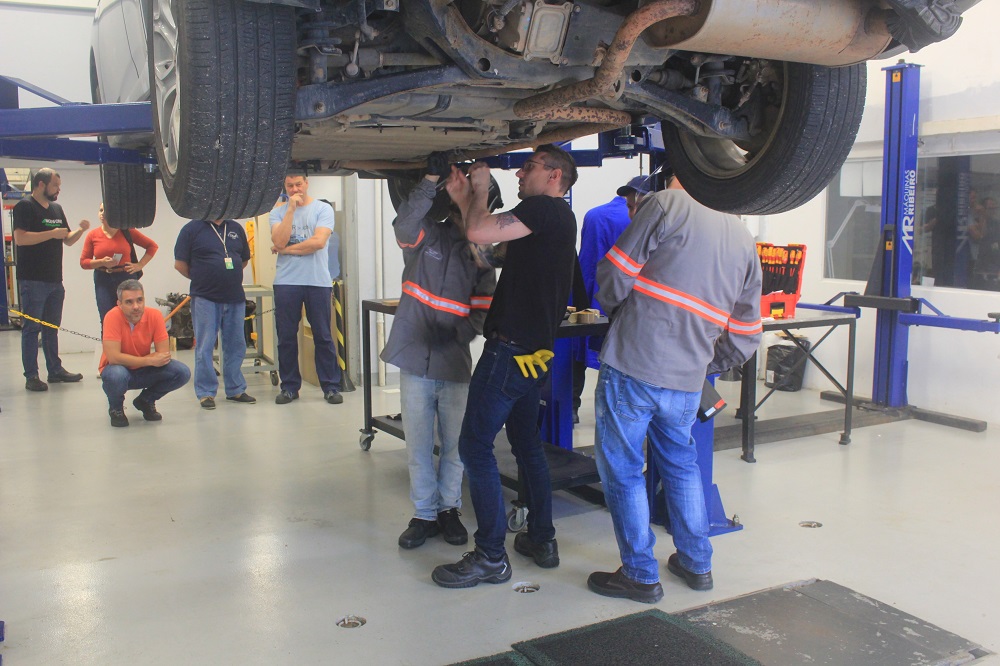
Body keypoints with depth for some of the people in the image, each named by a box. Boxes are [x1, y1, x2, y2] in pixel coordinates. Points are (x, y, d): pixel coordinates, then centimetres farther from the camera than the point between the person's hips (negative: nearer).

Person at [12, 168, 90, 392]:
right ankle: (31, 376, -1)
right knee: (31, 328, -4)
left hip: (54, 280, 8)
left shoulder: (56, 209, 17)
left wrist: (81, 230, 2)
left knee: (52, 327, 14)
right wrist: (51, 234, -19)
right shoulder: (25, 207, -7)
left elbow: (67, 240, 20)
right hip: (33, 280, -8)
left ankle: (55, 369, 21)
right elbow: (19, 238, -20)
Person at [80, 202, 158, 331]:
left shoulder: (127, 232, 2)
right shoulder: (93, 235, 5)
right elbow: (83, 262, 4)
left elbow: (152, 246, 8)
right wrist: (102, 262, -13)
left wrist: (140, 265, 0)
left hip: (126, 279, -1)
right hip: (103, 281, 1)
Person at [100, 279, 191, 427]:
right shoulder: (113, 317, -24)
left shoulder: (155, 315, -16)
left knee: (182, 372, -18)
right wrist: (149, 360, -27)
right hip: (119, 369, -3)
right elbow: (113, 357, -30)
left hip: (144, 371, 4)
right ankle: (115, 409, -2)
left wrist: (131, 360, -25)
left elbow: (164, 354, -17)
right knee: (116, 375, -39)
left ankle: (145, 401, 10)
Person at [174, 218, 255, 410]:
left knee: (236, 346, 10)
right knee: (204, 347, 1)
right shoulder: (192, 229, -3)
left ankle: (235, 389, 21)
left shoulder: (236, 228, 11)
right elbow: (180, 264, -3)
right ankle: (206, 393, 9)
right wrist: (201, 279, 3)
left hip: (235, 298, 4)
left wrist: (231, 277, 13)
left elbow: (245, 259, 21)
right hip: (205, 298, -4)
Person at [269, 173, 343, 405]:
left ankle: (331, 386, 10)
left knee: (323, 336, 2)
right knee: (286, 336, 6)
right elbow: (279, 241, -8)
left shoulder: (323, 209, 3)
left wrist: (286, 249, -4)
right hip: (286, 282, 2)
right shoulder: (278, 212, 10)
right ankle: (289, 387, 16)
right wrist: (291, 208, -9)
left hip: (318, 281, -2)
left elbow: (319, 241, -11)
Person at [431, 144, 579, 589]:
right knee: (527, 445, 18)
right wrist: (464, 199, 16)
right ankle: (542, 540, 26)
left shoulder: (547, 210, -12)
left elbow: (477, 232, -22)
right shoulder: (554, 220, 18)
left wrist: (480, 190, -4)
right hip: (533, 352, 10)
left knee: (475, 446, -6)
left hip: (511, 349, -10)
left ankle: (491, 557, -1)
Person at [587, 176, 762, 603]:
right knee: (681, 465, 25)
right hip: (687, 382, 6)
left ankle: (640, 576, 16)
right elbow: (744, 337, 13)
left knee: (622, 470, 8)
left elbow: (614, 276, -8)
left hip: (631, 367, -6)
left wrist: (616, 310, 12)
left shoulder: (668, 204, -6)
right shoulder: (744, 240, 11)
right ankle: (697, 564, 34)